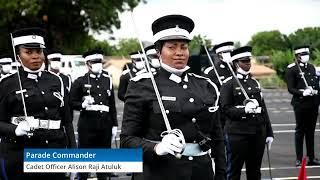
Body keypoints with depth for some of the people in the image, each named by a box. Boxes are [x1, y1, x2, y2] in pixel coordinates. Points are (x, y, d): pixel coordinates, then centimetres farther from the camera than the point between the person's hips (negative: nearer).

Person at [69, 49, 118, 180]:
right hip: (87, 123, -3)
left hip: (105, 123, 3)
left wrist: (114, 125, 11)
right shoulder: (80, 81, 1)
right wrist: (83, 104, -19)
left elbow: (112, 105, 14)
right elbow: (72, 103, 1)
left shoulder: (108, 80, 12)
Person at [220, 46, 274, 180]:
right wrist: (244, 109, -25)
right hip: (237, 134, -6)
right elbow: (226, 109, -9)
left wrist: (269, 133, 13)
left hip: (258, 133, 6)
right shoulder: (228, 83, -3)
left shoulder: (255, 82, 15)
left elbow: (263, 109, 16)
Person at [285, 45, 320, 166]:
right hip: (300, 104, -6)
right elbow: (290, 88, -9)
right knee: (300, 131, 0)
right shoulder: (292, 69, -5)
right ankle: (299, 159, 6)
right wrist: (302, 93, -24)